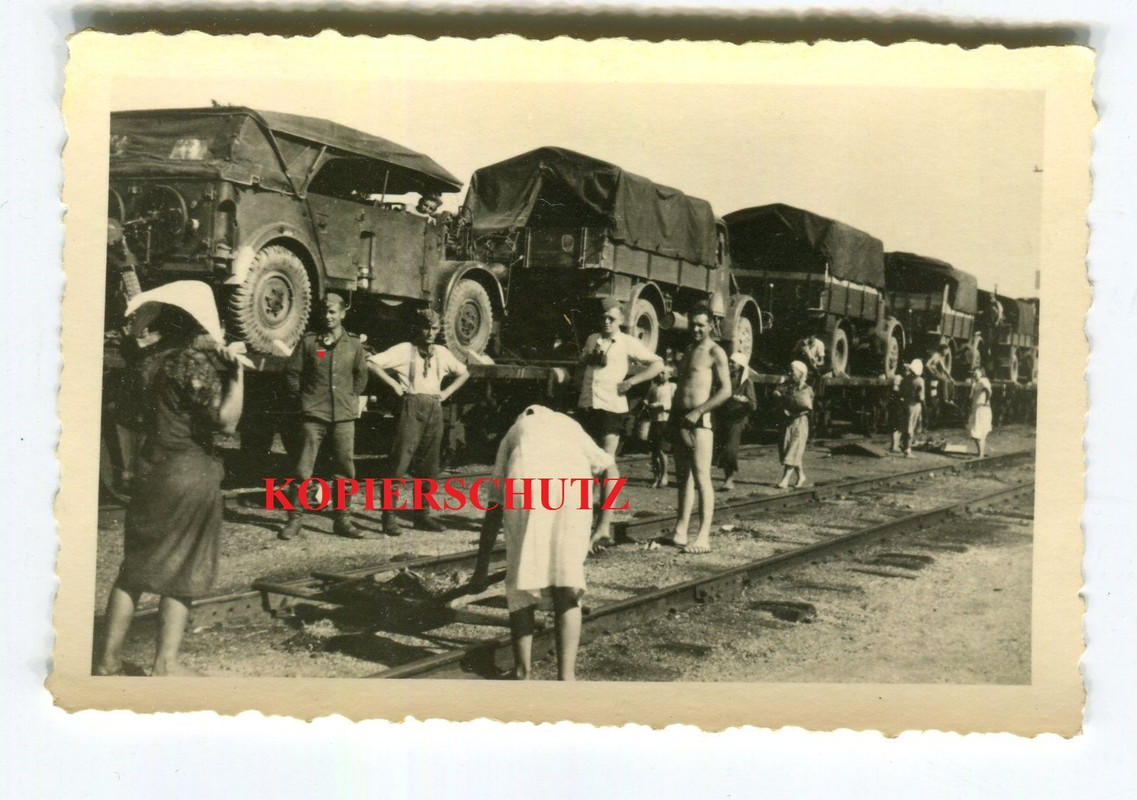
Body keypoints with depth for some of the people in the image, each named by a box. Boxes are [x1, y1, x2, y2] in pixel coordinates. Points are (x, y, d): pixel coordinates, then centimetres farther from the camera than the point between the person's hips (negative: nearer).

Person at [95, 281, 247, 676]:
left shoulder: (150, 358, 7)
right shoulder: (196, 360, -14)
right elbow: (226, 421, -20)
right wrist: (236, 370, -19)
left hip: (151, 469, 6)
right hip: (191, 475, -6)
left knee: (134, 567, 13)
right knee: (182, 573, 4)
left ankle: (109, 658, 16)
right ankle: (165, 664, 7)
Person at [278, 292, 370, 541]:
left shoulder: (354, 344, 8)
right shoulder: (309, 342, 4)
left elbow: (361, 375, 22)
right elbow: (292, 373, 10)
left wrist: (357, 399, 14)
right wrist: (304, 397, 7)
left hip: (344, 415, 2)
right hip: (314, 414, -2)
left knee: (345, 469, 4)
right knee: (304, 469, -4)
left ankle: (343, 519, 14)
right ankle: (295, 519, 4)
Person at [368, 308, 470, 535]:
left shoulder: (442, 353, 15)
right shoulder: (404, 350, 0)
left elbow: (464, 373, 28)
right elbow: (371, 363, -9)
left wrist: (447, 392, 14)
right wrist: (394, 384, -9)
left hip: (435, 409, 5)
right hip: (411, 407, -5)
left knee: (428, 467, 8)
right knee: (400, 463, -9)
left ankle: (423, 515, 17)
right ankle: (389, 516, -6)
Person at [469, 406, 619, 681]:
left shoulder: (515, 432, 36)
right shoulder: (571, 426, 41)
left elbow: (494, 507, 30)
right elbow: (609, 468, 25)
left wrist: (481, 568, 30)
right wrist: (604, 524, 26)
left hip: (525, 482, -1)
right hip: (573, 485, 1)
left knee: (522, 585, 12)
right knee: (567, 588, 9)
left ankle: (522, 672, 12)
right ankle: (566, 675, 4)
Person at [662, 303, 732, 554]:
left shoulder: (715, 353, -4)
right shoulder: (687, 352, 20)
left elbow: (725, 391, -12)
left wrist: (697, 412, -18)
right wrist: (672, 416, 14)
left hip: (699, 422, -8)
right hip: (680, 420, 8)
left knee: (701, 477, -10)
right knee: (683, 477, 10)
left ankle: (703, 537, -11)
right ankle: (680, 533, 13)